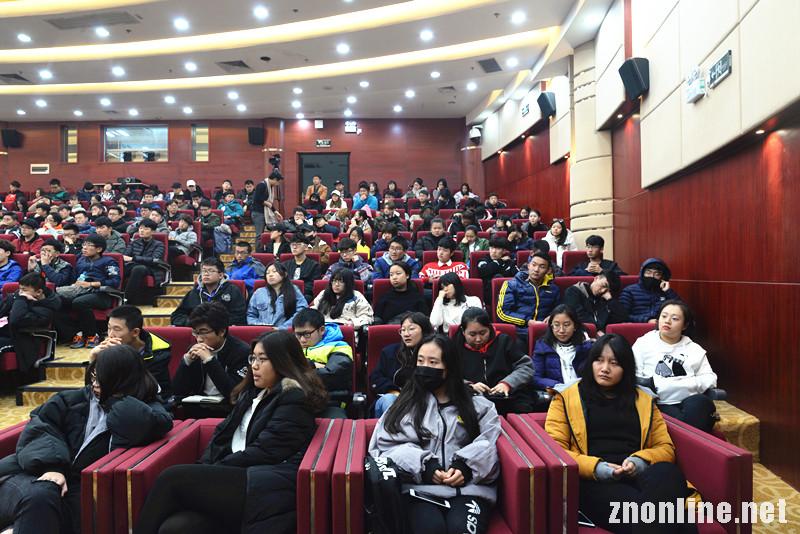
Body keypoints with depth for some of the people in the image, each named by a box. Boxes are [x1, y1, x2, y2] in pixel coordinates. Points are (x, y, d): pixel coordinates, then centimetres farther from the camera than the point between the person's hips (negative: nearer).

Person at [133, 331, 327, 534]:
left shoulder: (294, 399, -3)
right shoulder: (253, 393, 23)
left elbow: (263, 452, -11)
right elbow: (222, 434, 17)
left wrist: (211, 471, -7)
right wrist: (206, 469, -1)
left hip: (265, 490, -7)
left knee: (173, 478, -18)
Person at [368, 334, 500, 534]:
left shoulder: (476, 405, 17)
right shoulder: (406, 404, 17)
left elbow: (489, 442, 5)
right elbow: (387, 444, 5)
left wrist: (466, 466, -13)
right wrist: (424, 466, -9)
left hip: (468, 486, 0)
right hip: (420, 486, 0)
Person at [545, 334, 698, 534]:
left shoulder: (644, 400, 23)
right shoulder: (566, 398, 13)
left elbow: (666, 447, 18)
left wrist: (641, 460, -5)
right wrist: (595, 467, -13)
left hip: (639, 474, 4)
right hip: (593, 480, -4)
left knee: (667, 472, -35)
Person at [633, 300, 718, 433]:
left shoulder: (694, 349, 21)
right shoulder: (643, 343, 12)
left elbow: (710, 379, 10)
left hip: (693, 403, 3)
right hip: (661, 405, -3)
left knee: (700, 402, -32)